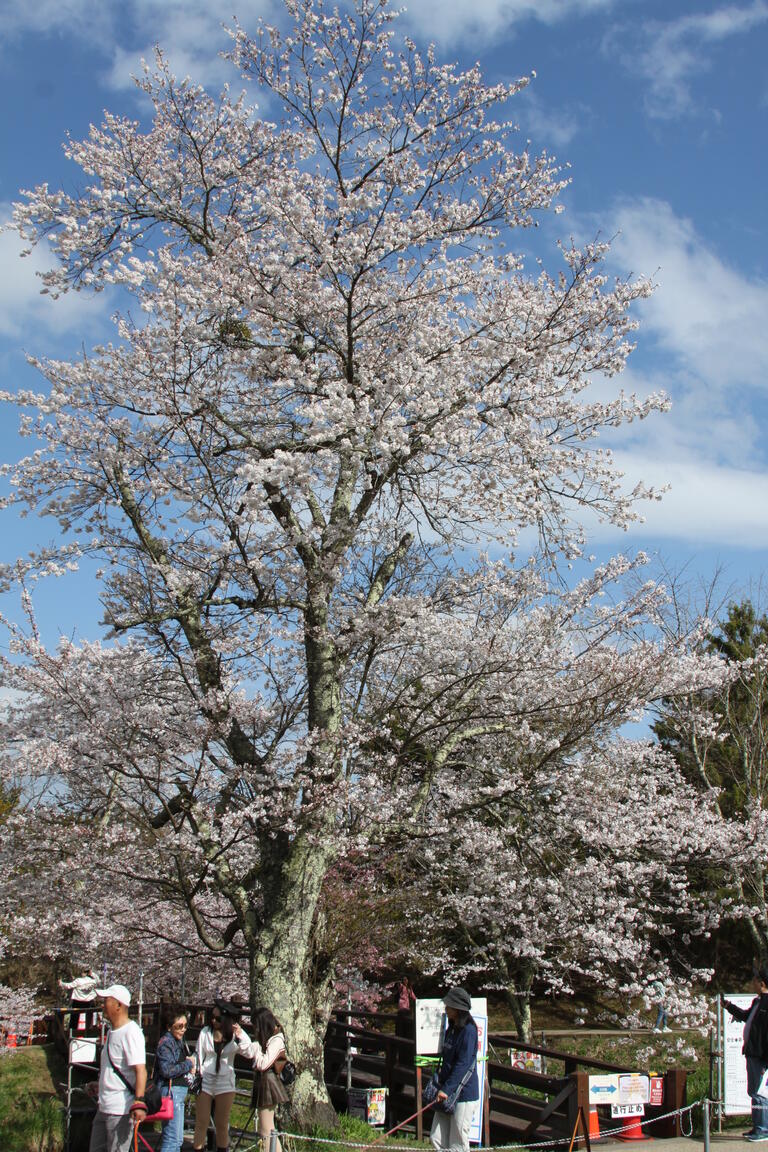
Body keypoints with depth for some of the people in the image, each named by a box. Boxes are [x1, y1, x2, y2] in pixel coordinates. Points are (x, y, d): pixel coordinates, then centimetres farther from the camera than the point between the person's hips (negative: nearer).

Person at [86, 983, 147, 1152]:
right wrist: (99, 1085, 32)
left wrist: (139, 1101, -34)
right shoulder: (111, 1031, 14)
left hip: (121, 1110, -10)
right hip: (104, 1107, 10)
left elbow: (140, 1070, -26)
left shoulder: (130, 1032, -18)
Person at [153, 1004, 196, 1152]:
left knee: (176, 1139, 15)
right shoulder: (166, 1042, -14)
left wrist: (189, 1064, 8)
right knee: (173, 1139, -13)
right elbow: (167, 1070, -24)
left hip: (178, 1091, 10)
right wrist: (188, 1064, -13)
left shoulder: (178, 1040, 16)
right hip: (170, 1091, -10)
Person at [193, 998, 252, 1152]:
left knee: (222, 1124, 8)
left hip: (225, 1083, 0)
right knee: (201, 1122, 2)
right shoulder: (205, 1032, -1)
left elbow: (249, 1053, -16)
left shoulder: (235, 1036, -3)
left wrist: (240, 1037, -31)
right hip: (206, 1080, 0)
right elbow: (199, 1056, 3)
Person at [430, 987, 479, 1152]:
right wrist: (440, 1085, 19)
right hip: (447, 1091, 9)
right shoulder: (451, 1029, 14)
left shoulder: (468, 1030, -14)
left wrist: (446, 1089, -24)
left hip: (463, 1092, -9)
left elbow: (463, 1064, -20)